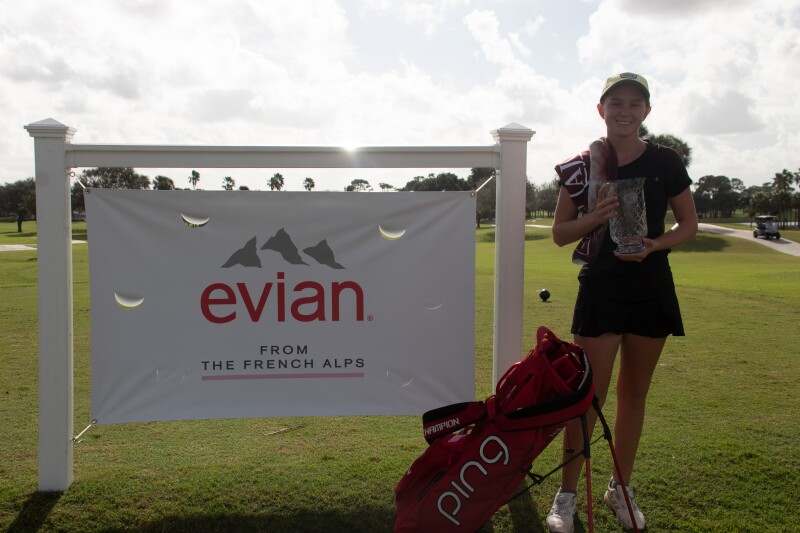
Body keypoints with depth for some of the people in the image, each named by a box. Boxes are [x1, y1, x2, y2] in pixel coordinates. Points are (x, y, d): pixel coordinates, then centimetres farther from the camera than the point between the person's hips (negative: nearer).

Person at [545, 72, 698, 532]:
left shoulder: (665, 162, 0)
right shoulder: (583, 165, -2)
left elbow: (689, 225, 7)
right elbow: (560, 233, 2)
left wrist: (656, 244, -13)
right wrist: (595, 217, -17)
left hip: (651, 288, 2)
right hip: (601, 287, -2)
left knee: (634, 393, 12)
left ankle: (621, 487, 28)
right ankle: (568, 494, 11)